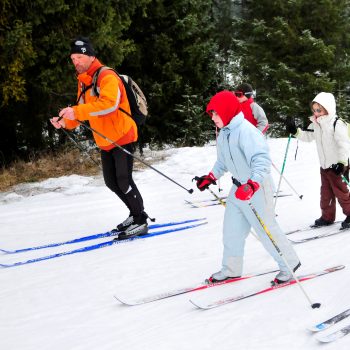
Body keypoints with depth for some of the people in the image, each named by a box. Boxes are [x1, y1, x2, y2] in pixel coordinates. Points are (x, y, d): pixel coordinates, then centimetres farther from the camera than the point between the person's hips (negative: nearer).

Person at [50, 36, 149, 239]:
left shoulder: (107, 76, -16)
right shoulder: (83, 82, 12)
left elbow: (109, 104, -33)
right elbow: (83, 111, 16)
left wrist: (77, 111, -38)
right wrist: (66, 122, -4)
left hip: (122, 137, -9)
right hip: (105, 142, 9)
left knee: (124, 181, -9)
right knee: (111, 182, 13)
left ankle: (140, 222, 4)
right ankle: (136, 214, 29)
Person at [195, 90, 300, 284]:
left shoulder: (246, 131, -24)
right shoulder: (223, 134, 5)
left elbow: (262, 160, -34)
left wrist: (252, 185, -46)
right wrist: (211, 178, 16)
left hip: (256, 188, -9)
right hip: (238, 188, 9)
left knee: (266, 229, 1)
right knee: (231, 230, 13)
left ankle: (290, 264, 19)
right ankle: (231, 269, 27)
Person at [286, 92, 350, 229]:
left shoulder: (337, 124, -20)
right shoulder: (316, 124, 4)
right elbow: (307, 136, 15)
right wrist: (295, 131, -1)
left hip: (338, 166, -7)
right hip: (324, 166, 7)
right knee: (326, 192, 13)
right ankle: (327, 217, 24)